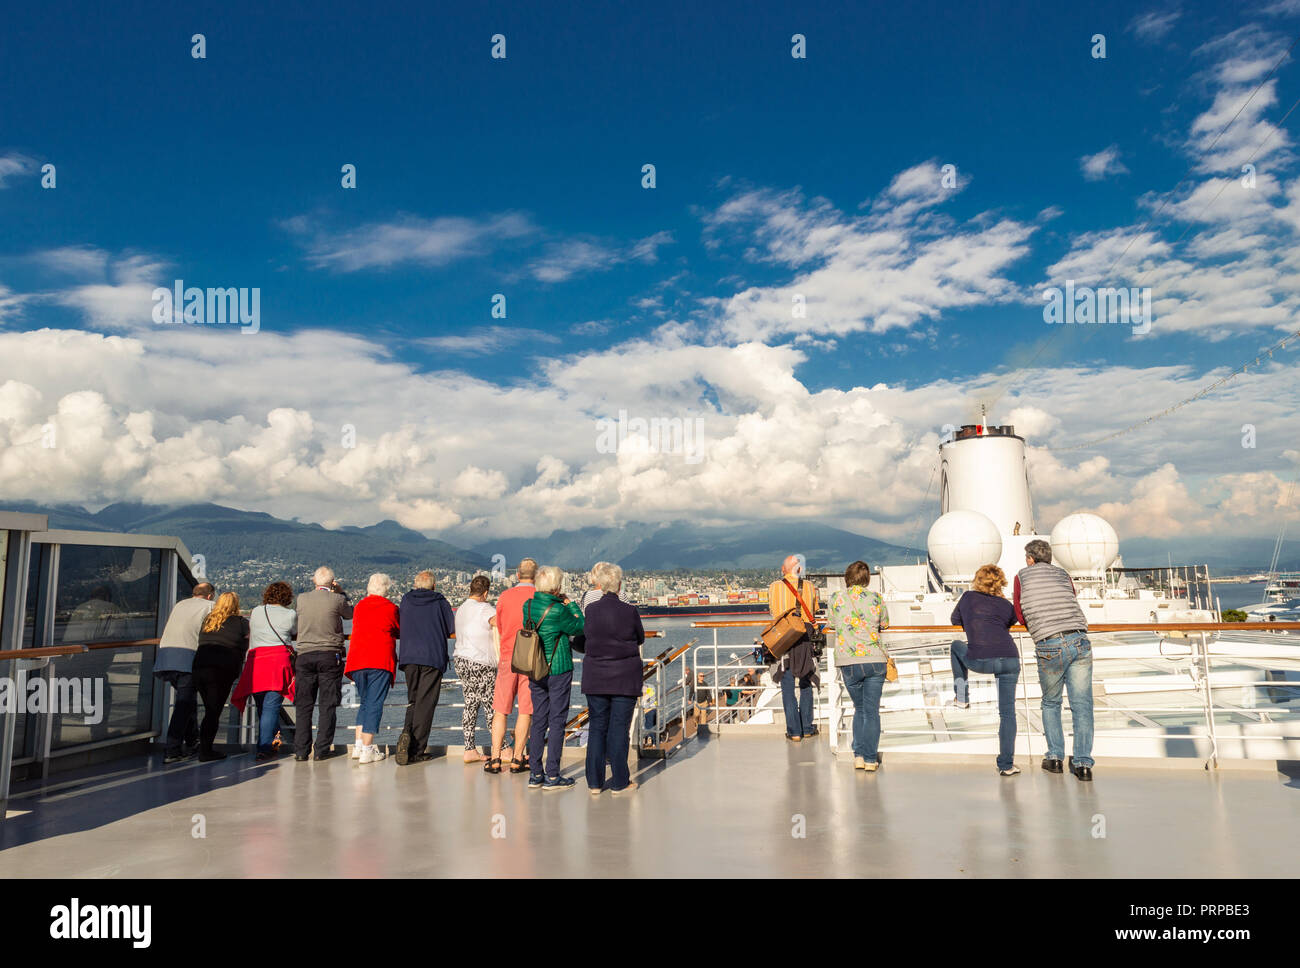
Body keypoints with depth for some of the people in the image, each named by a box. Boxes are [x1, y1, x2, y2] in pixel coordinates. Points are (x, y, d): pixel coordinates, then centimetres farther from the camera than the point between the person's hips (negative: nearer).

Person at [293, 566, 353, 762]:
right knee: (328, 705, 4)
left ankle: (301, 751, 8)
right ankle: (322, 750, 3)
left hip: (304, 655, 3)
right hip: (329, 655, -2)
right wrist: (341, 592, 18)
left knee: (303, 705, 8)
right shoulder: (337, 600, -7)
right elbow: (350, 614, 11)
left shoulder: (302, 598, 1)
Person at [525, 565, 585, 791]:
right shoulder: (558, 611, -18)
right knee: (557, 722, 1)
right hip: (558, 670, -6)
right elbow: (579, 628, -5)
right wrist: (572, 605, 6)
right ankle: (552, 776, 5)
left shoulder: (528, 605, 0)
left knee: (538, 721, 12)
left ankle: (536, 774, 16)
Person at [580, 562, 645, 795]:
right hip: (625, 677, -2)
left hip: (595, 677, 2)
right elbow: (641, 639, 2)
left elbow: (586, 633, 8)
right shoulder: (629, 611, -11)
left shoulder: (591, 610, -5)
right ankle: (619, 783, 11)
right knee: (619, 728, 4)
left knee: (596, 726, 10)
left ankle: (594, 782, 14)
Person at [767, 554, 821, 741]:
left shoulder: (774, 587, -4)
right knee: (806, 684, 16)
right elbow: (814, 611, 11)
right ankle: (807, 727, 21)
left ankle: (794, 731, 3)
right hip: (805, 640, 2)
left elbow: (772, 612, 6)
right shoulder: (809, 587, 0)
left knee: (787, 687, 3)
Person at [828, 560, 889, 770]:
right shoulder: (876, 598, 3)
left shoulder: (836, 598, 2)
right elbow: (884, 624, 17)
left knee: (859, 708, 17)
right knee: (872, 710, 7)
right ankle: (870, 759, 6)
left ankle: (858, 755, 12)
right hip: (875, 660, 0)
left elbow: (831, 623, 16)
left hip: (848, 662, 0)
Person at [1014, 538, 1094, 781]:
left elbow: (1021, 617, 15)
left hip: (1050, 647, -2)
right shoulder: (1064, 574, 19)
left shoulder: (1022, 576, 11)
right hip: (1080, 641, 2)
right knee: (1081, 704, 6)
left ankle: (1054, 757, 14)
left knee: (1050, 703, 17)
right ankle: (1083, 763, 2)